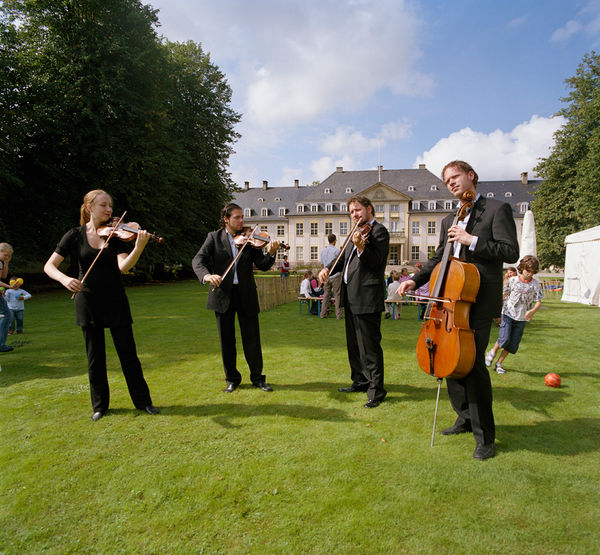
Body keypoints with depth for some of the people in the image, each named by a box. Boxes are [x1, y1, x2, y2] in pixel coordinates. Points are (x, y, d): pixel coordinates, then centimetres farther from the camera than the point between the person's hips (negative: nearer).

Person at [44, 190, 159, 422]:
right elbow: (49, 266, -5)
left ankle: (143, 401, 16)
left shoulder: (115, 233, -1)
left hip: (115, 300, 0)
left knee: (128, 353, 3)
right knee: (95, 356, 9)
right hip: (88, 301, 0)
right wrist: (65, 279, -27)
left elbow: (123, 266, -17)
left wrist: (139, 247, -35)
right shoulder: (75, 235, -1)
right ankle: (100, 405, 25)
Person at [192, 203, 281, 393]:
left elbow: (262, 266, -2)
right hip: (223, 294, 0)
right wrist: (207, 275, -29)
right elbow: (198, 260, -8)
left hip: (246, 294, 0)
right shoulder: (214, 237, 3)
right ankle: (232, 379, 24)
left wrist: (271, 253, -22)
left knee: (252, 338, 5)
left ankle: (257, 377, 19)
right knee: (227, 340, 9)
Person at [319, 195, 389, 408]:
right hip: (351, 296, 10)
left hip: (367, 297, -9)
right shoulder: (357, 233, 20)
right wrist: (328, 268, 3)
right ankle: (360, 381, 32)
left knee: (369, 345, -5)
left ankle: (376, 389, 4)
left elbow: (375, 262, -19)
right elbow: (343, 257, 21)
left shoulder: (379, 232, -7)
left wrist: (360, 246, -35)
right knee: (353, 343, 18)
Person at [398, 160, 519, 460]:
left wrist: (472, 241, -17)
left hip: (479, 301, -7)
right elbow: (438, 259, 21)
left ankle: (484, 435, 6)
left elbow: (511, 252, -10)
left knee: (472, 363, -10)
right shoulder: (449, 220, 19)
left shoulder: (498, 209, 0)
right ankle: (465, 418, 29)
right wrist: (415, 280, 6)